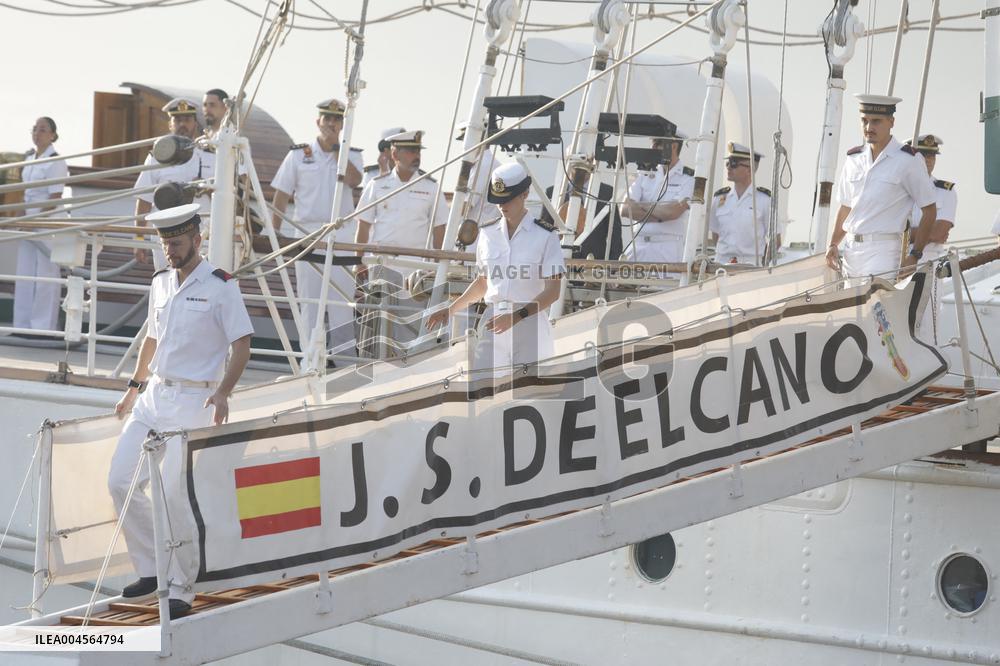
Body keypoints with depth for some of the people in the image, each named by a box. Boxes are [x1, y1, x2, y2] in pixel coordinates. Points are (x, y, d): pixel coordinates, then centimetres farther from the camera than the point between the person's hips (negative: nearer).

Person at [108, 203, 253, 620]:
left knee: (175, 496, -9)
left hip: (194, 400, -7)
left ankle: (180, 591, 2)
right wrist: (135, 387, 24)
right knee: (120, 481, 1)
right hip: (154, 396, 7)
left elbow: (242, 345, -9)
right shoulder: (159, 284, 12)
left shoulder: (221, 286, -8)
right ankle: (151, 569, 14)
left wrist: (223, 393, -22)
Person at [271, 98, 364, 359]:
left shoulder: (351, 155, 9)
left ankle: (344, 355, 1)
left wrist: (336, 146, -8)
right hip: (307, 232, 0)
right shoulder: (298, 154, 7)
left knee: (342, 299, -2)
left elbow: (353, 180, -12)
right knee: (309, 298, 1)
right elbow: (282, 195, 6)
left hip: (341, 233, 0)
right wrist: (274, 233, 1)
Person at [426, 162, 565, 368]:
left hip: (531, 325, -4)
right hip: (493, 323, 4)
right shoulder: (488, 233, 11)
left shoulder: (545, 235, -4)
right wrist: (451, 310, 14)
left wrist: (517, 316, -20)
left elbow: (552, 291, -8)